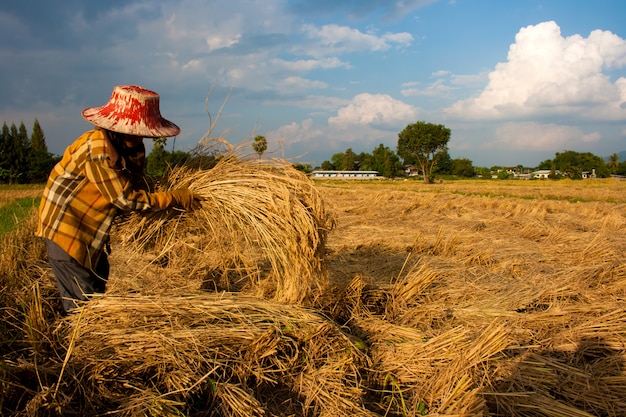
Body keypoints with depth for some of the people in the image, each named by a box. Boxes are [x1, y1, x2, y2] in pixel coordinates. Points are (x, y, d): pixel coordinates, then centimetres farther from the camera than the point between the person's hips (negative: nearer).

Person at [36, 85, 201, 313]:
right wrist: (175, 198, -23)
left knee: (99, 292, 17)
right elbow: (126, 199, -25)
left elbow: (137, 188, 2)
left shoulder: (133, 148, 0)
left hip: (92, 234, 9)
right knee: (83, 304, -3)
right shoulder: (98, 149, -27)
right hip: (67, 231, -9)